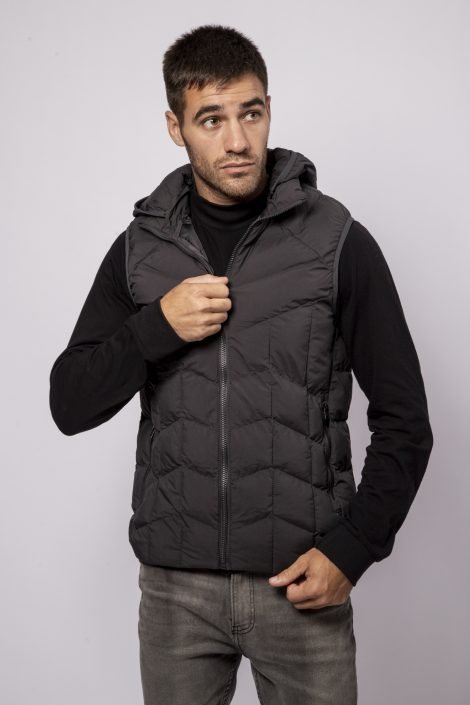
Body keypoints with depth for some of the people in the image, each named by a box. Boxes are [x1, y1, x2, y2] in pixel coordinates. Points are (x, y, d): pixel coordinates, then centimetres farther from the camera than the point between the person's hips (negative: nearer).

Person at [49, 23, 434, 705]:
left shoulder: (339, 242, -6)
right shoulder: (140, 247, 2)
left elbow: (403, 423, -2)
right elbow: (70, 405, 1)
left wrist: (351, 549, -11)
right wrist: (157, 327, -13)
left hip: (301, 584, -2)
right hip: (174, 585, 2)